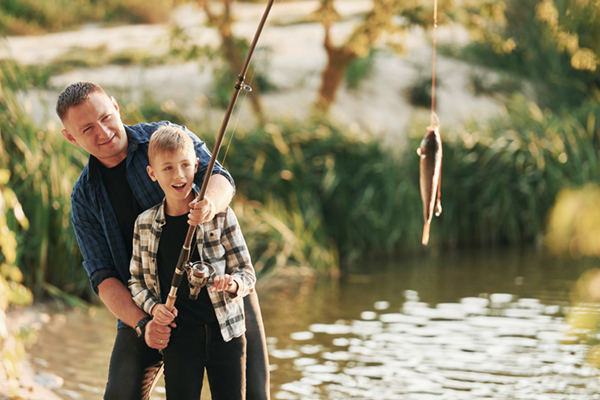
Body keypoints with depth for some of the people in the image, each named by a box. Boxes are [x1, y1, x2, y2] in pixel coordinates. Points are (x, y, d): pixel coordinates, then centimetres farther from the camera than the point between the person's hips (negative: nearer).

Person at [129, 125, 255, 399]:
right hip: (178, 334, 1)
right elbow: (136, 280, 13)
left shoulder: (220, 215, -3)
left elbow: (247, 272, 0)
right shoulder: (145, 225, 3)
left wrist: (232, 283, -22)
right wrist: (152, 306, -6)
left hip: (224, 330, -1)